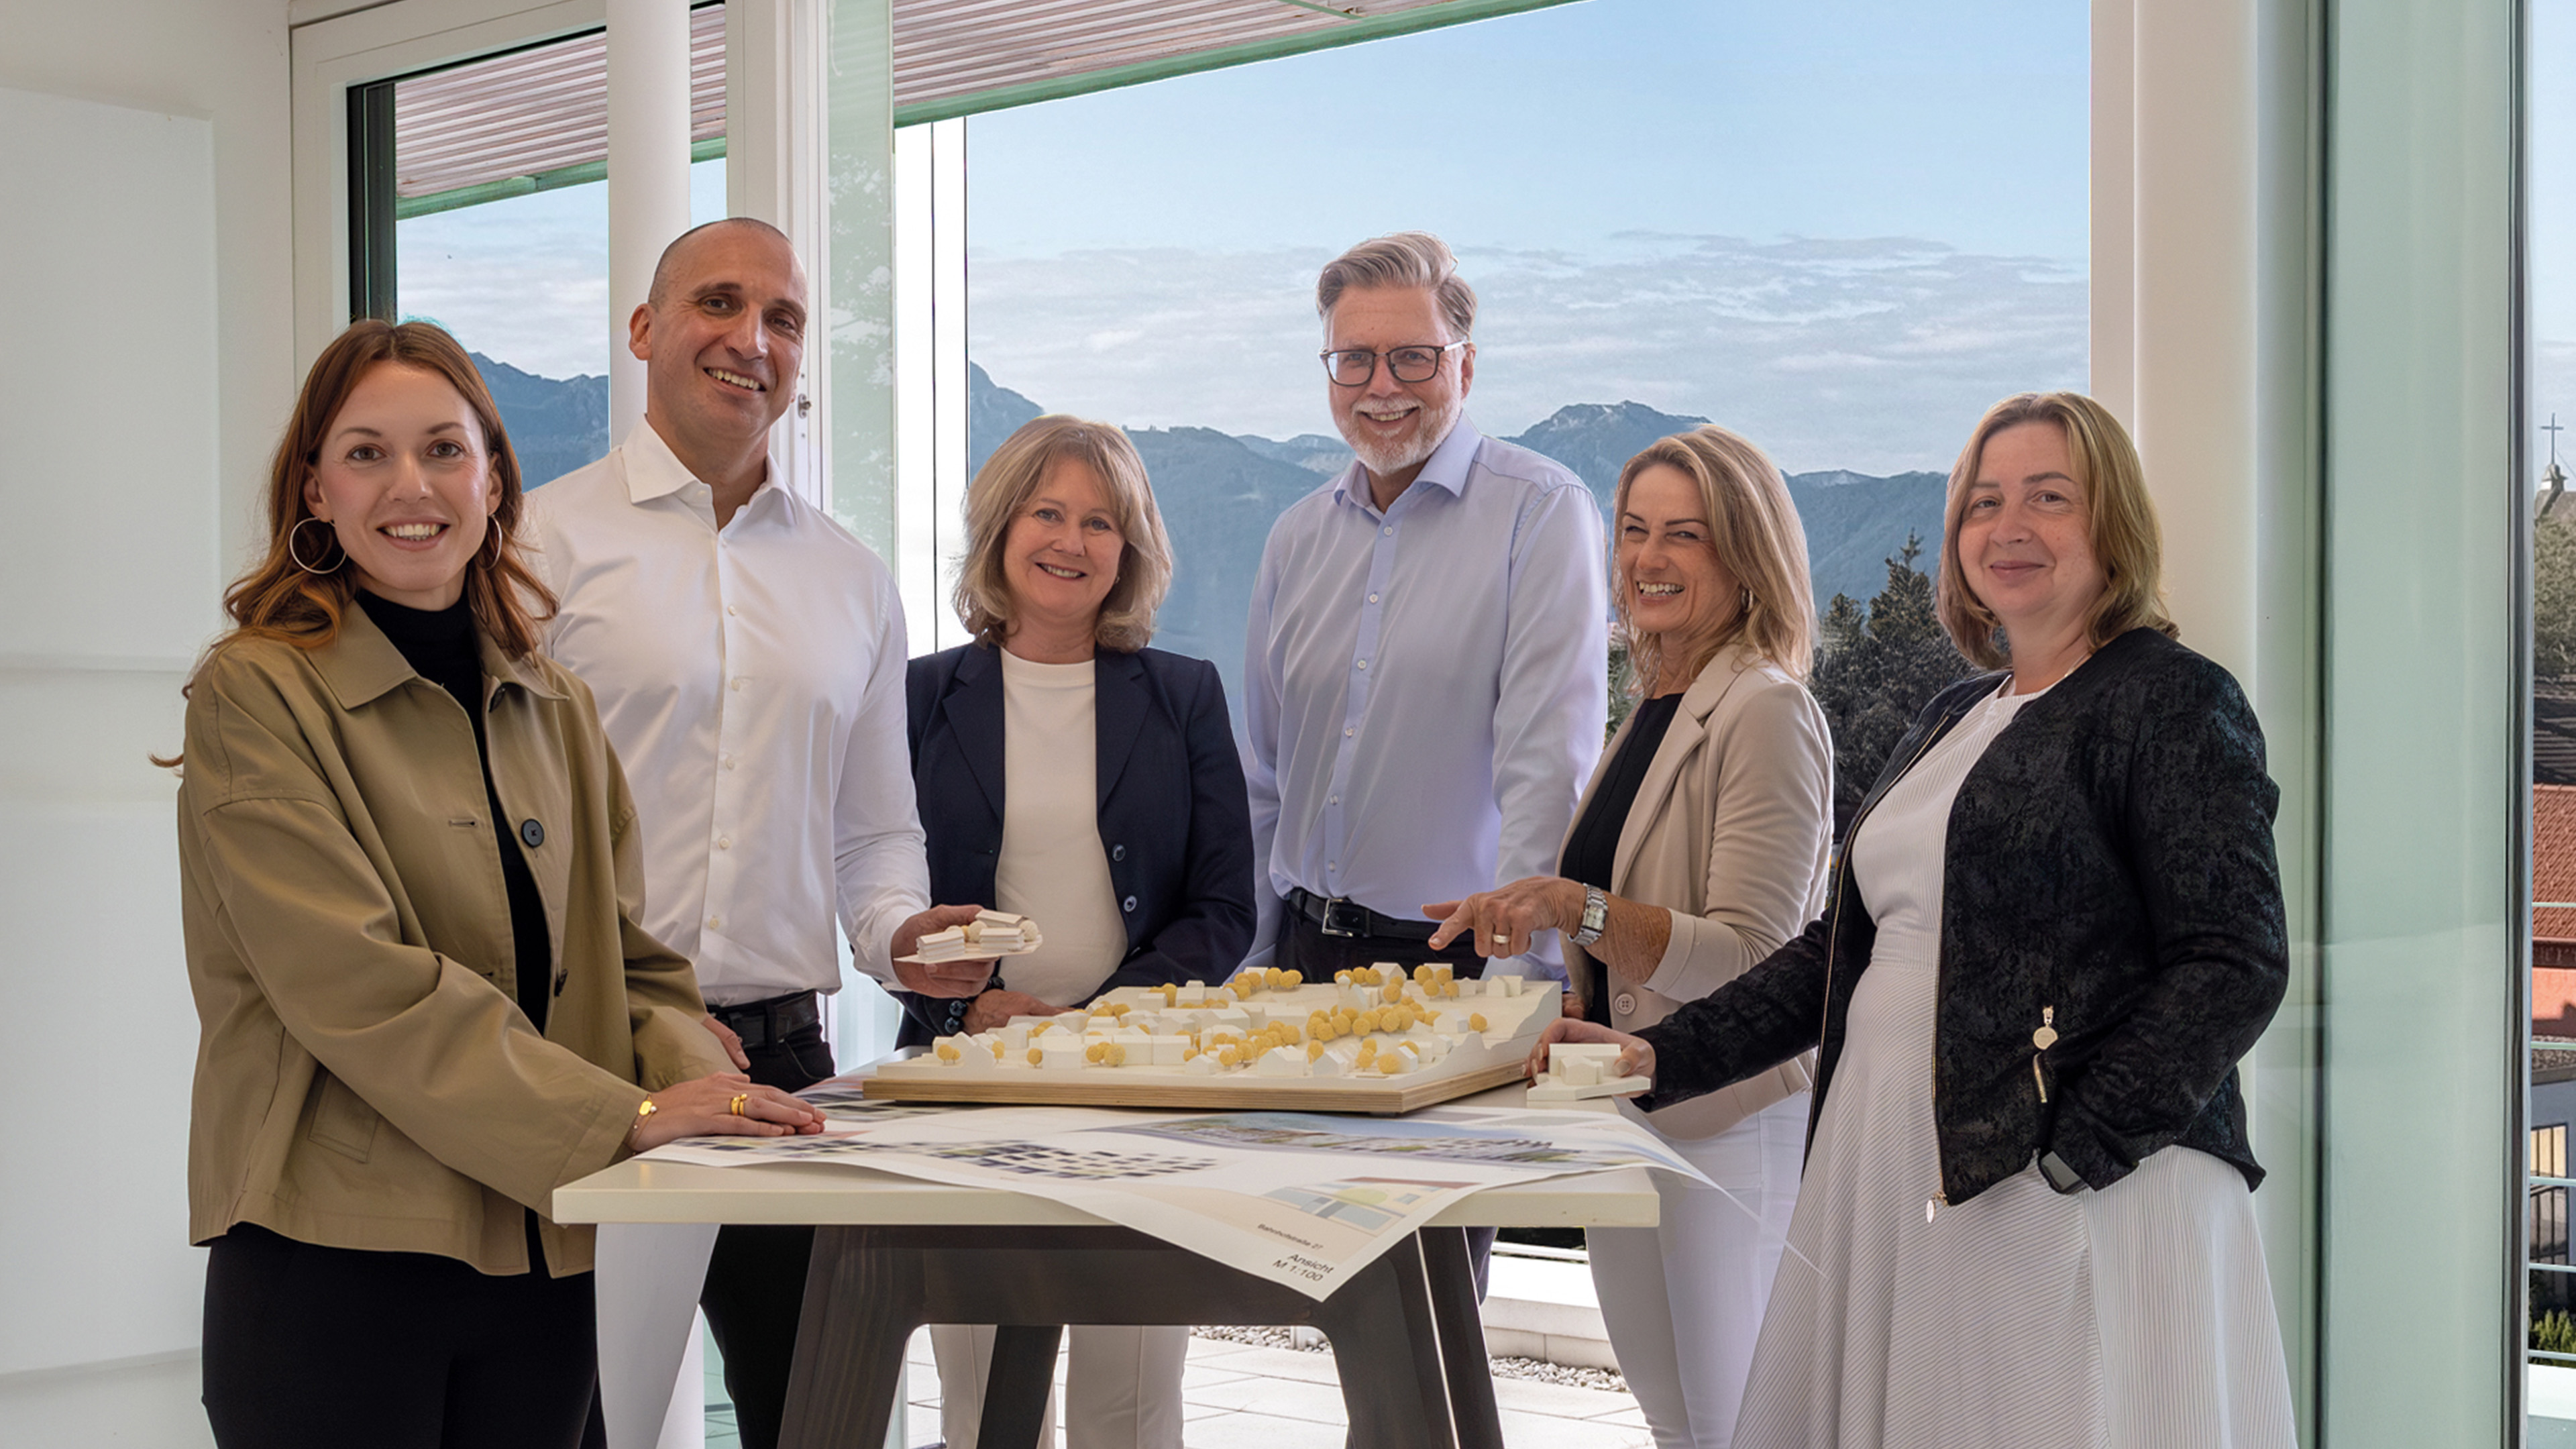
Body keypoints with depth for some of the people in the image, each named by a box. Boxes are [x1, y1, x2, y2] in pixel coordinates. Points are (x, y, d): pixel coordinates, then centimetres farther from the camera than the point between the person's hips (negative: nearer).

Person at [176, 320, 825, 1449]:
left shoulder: (556, 712, 14)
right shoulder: (256, 695, -6)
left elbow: (629, 962, 13)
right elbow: (357, 982, -16)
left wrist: (701, 1080, -10)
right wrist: (627, 1115, -20)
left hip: (546, 1263, 6)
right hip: (333, 1259, -5)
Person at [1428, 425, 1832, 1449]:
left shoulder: (1767, 713, -13)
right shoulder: (1655, 711, 14)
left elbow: (1751, 958, -21)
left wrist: (1576, 910, -30)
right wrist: (1576, 1010, 12)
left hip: (1725, 1123, -9)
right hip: (1628, 1113, 9)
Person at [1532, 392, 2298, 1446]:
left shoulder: (2174, 703, -4)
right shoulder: (1953, 721, 19)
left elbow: (2234, 963, -11)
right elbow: (1849, 942, 22)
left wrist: (2069, 1161, -18)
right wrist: (1665, 1056, 11)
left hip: (2086, 1196, -7)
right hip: (1893, 1183, 7)